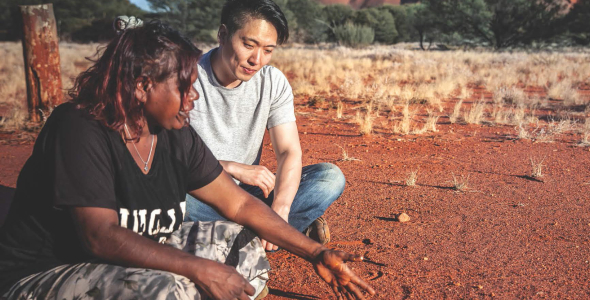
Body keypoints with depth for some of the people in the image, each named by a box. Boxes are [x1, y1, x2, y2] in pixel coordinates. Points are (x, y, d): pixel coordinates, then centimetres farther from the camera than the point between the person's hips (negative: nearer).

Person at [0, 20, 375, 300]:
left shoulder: (176, 136, -3)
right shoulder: (81, 129, -23)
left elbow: (239, 203, -1)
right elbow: (101, 236, -30)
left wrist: (316, 254, -7)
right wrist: (200, 270, -31)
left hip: (136, 261, 7)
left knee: (246, 246, -2)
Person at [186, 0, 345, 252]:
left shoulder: (274, 83, -5)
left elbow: (289, 152, -11)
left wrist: (280, 209, -29)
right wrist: (234, 168, -27)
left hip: (247, 192, 3)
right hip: (200, 196, -2)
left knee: (331, 177, -12)